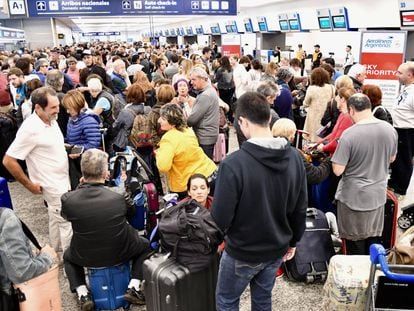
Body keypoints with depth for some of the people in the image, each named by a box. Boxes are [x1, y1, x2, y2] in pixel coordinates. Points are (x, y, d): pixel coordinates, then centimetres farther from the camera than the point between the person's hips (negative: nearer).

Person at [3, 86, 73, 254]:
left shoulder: (51, 120, 0)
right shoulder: (30, 128, -25)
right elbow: (8, 161, -22)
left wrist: (68, 149, 4)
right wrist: (30, 185, -16)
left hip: (61, 180, 8)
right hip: (53, 184, -8)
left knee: (57, 217, 22)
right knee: (66, 221, 1)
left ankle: (57, 251, 40)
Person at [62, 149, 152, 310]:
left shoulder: (67, 199, -21)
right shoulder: (120, 196, -24)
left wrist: (80, 186, 8)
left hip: (85, 257, 2)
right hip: (120, 253, -1)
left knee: (68, 256, 36)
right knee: (145, 245, 28)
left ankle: (83, 295, 17)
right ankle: (133, 288, 14)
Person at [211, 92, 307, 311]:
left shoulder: (234, 163, -28)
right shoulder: (294, 157, -9)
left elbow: (220, 217, -23)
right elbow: (300, 208, 0)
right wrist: (293, 241, 14)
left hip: (242, 251, -5)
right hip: (277, 249, 5)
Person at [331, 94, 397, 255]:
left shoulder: (349, 134, -23)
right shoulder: (390, 130, -5)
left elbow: (338, 170, -20)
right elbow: (391, 158, 12)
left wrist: (339, 155, -2)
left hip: (353, 198, -5)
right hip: (378, 195, 5)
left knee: (355, 246, 12)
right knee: (373, 243, 20)